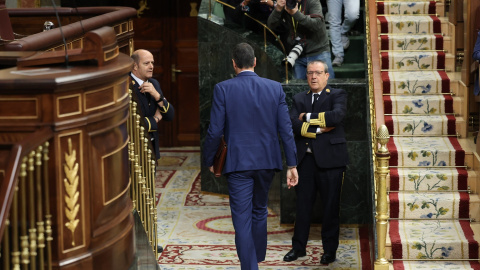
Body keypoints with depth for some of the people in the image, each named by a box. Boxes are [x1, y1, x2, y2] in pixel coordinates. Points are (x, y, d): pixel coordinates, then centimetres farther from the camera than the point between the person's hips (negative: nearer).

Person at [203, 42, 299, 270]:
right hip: (267, 161, 4)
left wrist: (209, 160, 6)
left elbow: (215, 131, -9)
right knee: (260, 212, 23)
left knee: (242, 220, -1)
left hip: (238, 163, -4)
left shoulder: (223, 89, -8)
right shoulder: (275, 88, 0)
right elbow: (286, 129, -2)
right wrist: (292, 165, 2)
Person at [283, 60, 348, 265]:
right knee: (302, 205, 9)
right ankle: (298, 247, 20)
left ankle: (330, 250, 13)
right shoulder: (299, 99, 13)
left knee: (330, 207, 3)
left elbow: (337, 116, -18)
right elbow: (292, 123, -4)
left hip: (329, 159, -3)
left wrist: (308, 117, -10)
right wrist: (318, 129, -14)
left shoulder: (337, 95, 3)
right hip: (305, 159, 3)